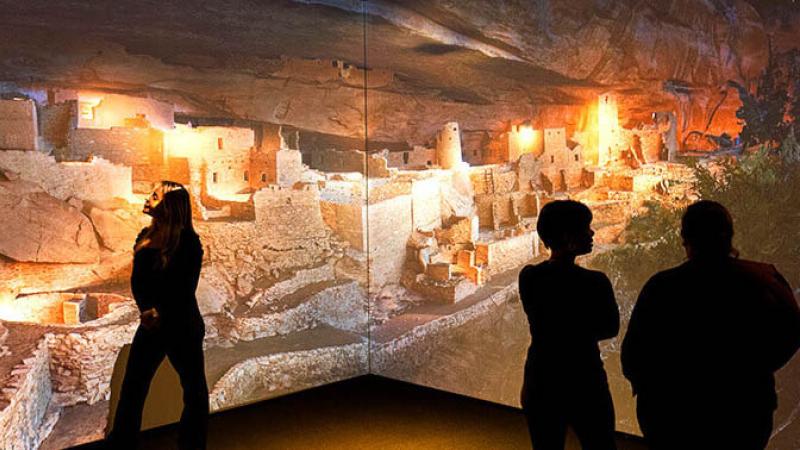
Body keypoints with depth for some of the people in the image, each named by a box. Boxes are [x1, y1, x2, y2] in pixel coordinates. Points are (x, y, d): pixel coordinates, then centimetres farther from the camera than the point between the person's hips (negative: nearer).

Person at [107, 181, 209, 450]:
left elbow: (185, 290, -13)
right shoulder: (146, 237, 4)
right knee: (132, 387, 9)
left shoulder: (187, 242, -13)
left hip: (182, 326, -5)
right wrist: (147, 309, -16)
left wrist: (161, 315, -16)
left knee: (195, 390, 6)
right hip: (150, 324, 5)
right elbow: (136, 281, 0)